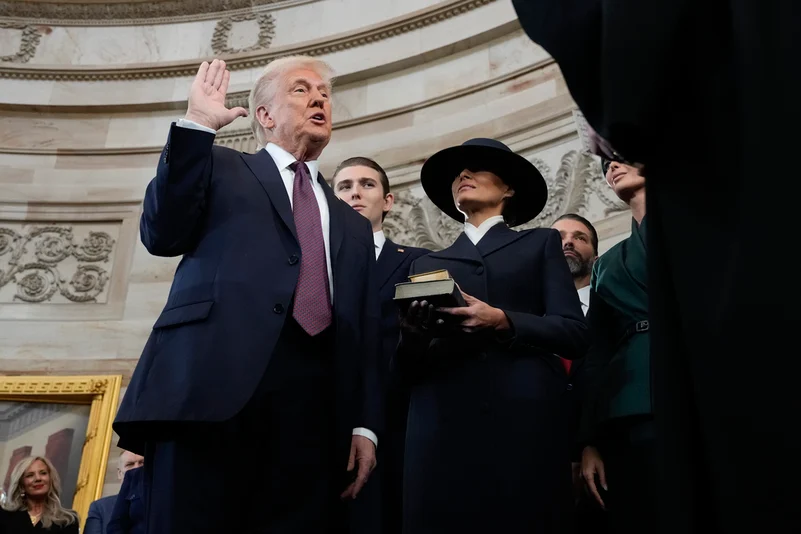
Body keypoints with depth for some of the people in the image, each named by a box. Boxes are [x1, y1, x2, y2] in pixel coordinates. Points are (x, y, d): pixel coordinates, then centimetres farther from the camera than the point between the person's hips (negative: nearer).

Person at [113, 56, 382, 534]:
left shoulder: (353, 225, 28)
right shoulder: (221, 168, 20)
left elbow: (366, 336, 19)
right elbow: (163, 236, 2)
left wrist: (365, 424, 6)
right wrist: (197, 125, 0)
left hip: (313, 401, 3)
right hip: (213, 379, -3)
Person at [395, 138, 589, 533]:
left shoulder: (540, 244, 16)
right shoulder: (427, 264, 22)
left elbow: (574, 333, 3)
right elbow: (408, 368, 14)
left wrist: (502, 321, -13)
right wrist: (411, 336, -9)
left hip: (522, 424, -2)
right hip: (442, 428, 2)